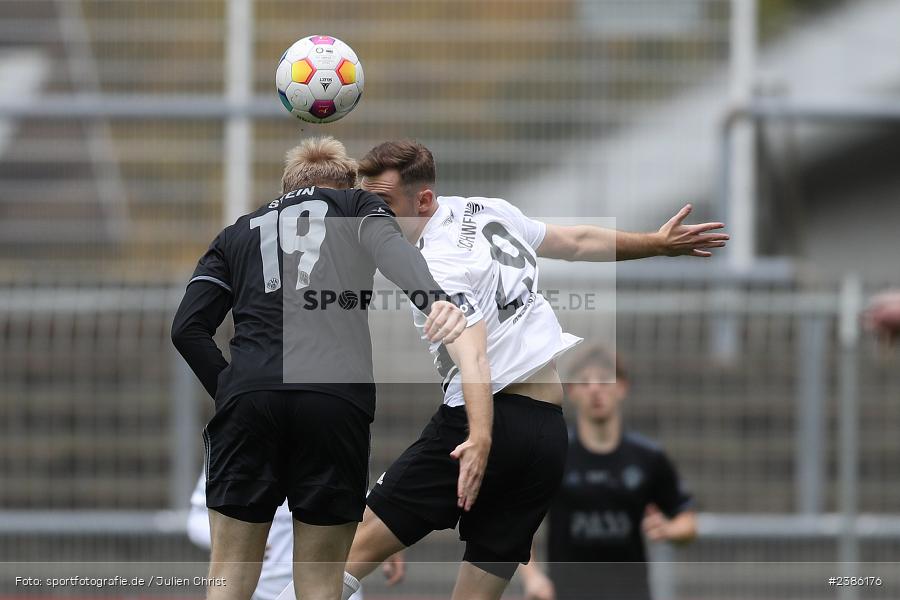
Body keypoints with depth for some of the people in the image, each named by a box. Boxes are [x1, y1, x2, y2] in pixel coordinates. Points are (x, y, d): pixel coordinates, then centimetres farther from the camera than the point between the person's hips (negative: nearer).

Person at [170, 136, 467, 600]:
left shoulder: (236, 234, 28)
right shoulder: (357, 205, 21)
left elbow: (188, 328, 14)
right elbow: (390, 248, -3)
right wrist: (434, 298, -21)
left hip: (250, 393, 1)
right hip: (337, 398, -1)